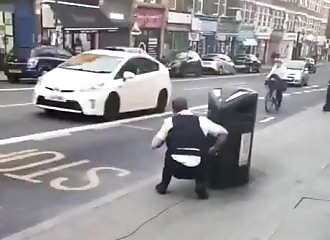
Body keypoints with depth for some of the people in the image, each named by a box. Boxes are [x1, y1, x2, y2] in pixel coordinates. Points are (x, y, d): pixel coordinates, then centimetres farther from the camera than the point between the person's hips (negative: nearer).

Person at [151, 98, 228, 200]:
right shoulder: (201, 120, 13)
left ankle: (163, 185, 34)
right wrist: (215, 149, 18)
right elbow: (223, 132, 12)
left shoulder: (169, 121, 9)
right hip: (197, 169, 0)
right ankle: (201, 185, 13)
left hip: (175, 168, 0)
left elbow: (154, 145, 11)